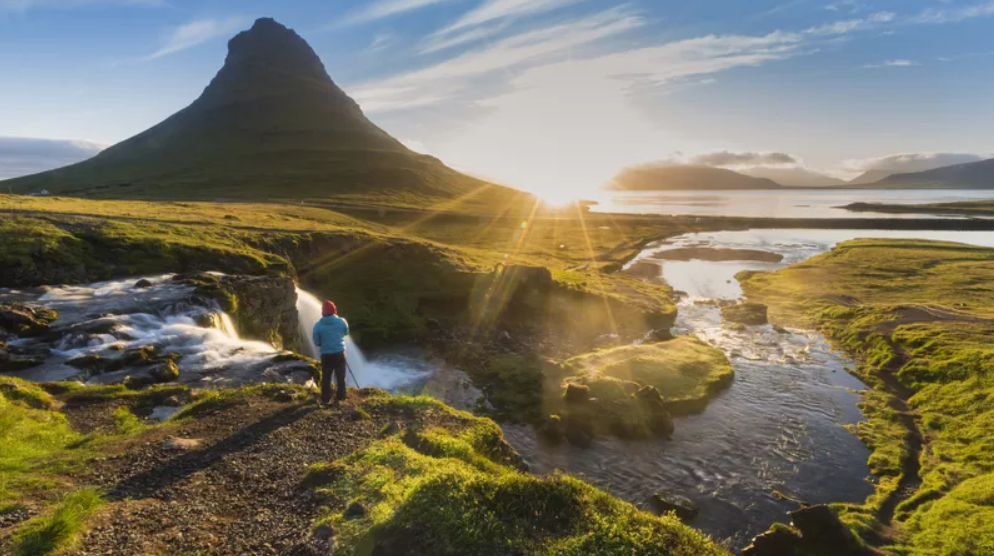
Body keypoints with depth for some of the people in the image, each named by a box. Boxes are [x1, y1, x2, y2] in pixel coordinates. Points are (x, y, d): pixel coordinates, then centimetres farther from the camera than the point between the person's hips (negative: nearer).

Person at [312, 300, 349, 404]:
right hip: (340, 352, 1)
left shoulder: (318, 325, -12)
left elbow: (316, 342, -4)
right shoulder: (341, 321, -9)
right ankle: (340, 397, 18)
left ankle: (326, 399, 14)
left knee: (326, 378, 12)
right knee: (340, 377, 13)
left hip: (326, 355, 0)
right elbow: (346, 333, 10)